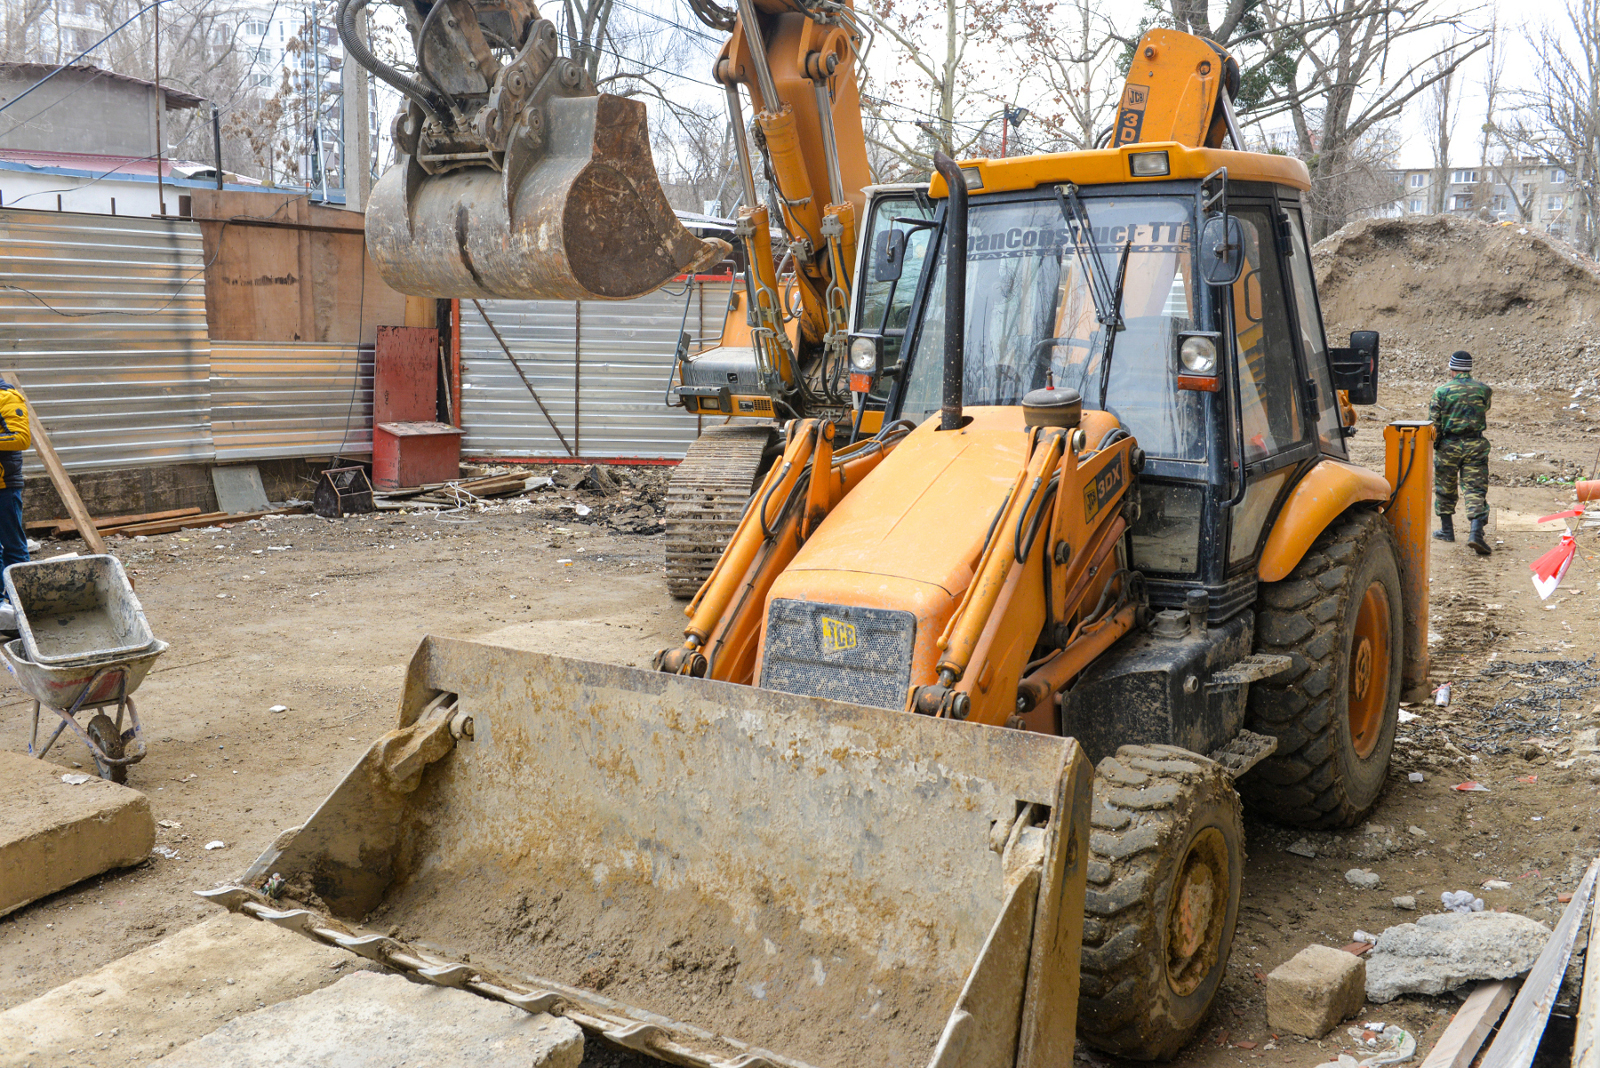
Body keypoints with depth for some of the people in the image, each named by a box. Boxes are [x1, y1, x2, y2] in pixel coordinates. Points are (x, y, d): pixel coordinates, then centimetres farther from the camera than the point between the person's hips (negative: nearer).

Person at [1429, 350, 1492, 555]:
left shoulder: (1442, 391, -7)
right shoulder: (1483, 390, 1)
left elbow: (1433, 423, -7)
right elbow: (1484, 413, 15)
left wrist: (1434, 444, 7)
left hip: (1448, 445, -1)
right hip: (1476, 445, 1)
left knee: (1445, 489, 15)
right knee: (1476, 490, -2)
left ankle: (1447, 530, 25)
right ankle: (1476, 532, -17)